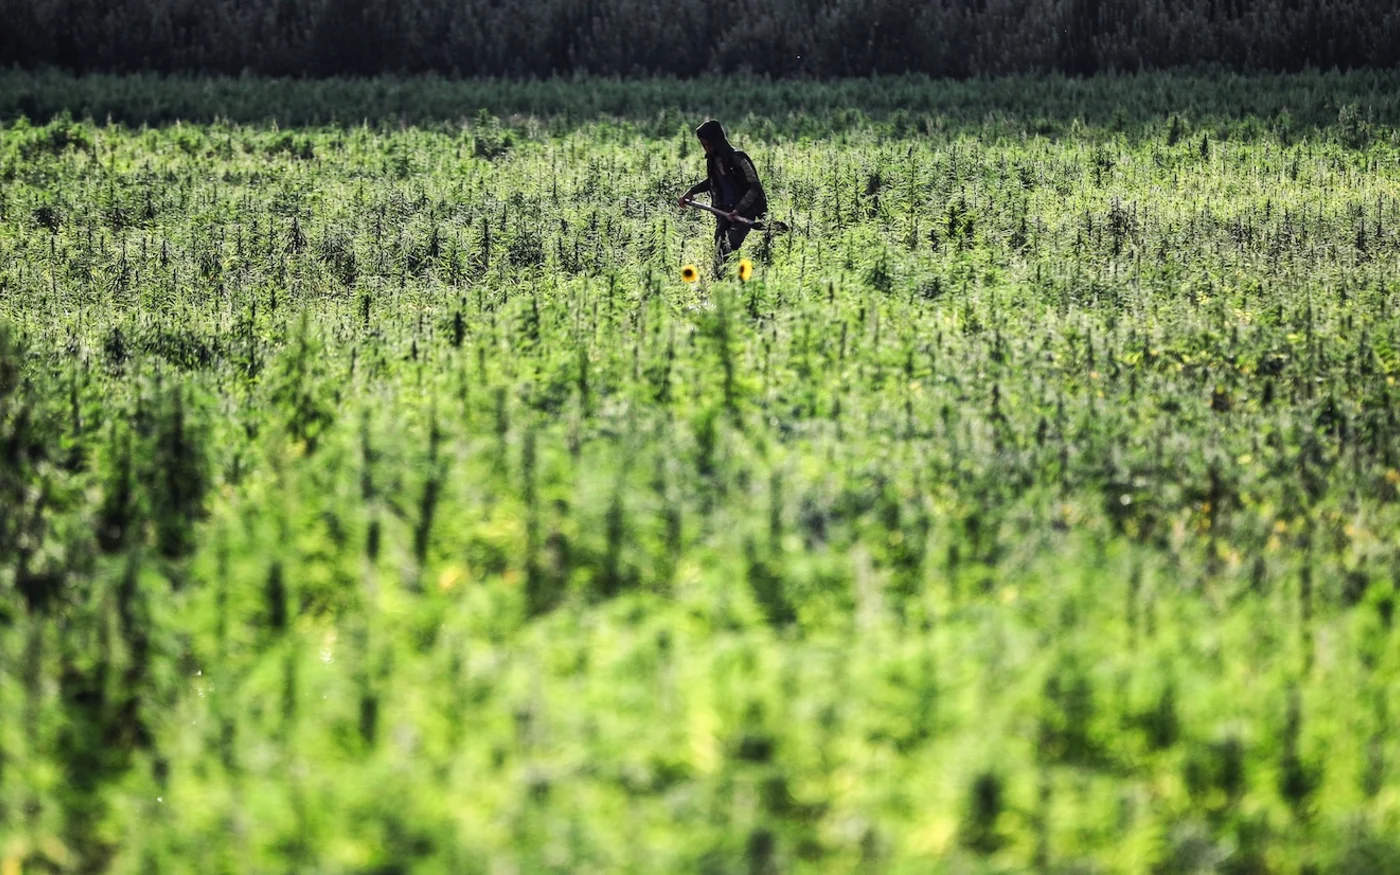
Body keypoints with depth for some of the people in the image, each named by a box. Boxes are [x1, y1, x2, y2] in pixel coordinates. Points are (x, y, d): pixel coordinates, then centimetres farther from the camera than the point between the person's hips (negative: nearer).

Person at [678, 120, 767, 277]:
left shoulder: (737, 159, -17)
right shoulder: (713, 160, 5)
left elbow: (755, 187, -15)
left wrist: (738, 210, -24)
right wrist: (691, 192, 15)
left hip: (745, 210, -7)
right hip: (725, 210, 7)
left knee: (731, 248, -20)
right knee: (719, 250, 1)